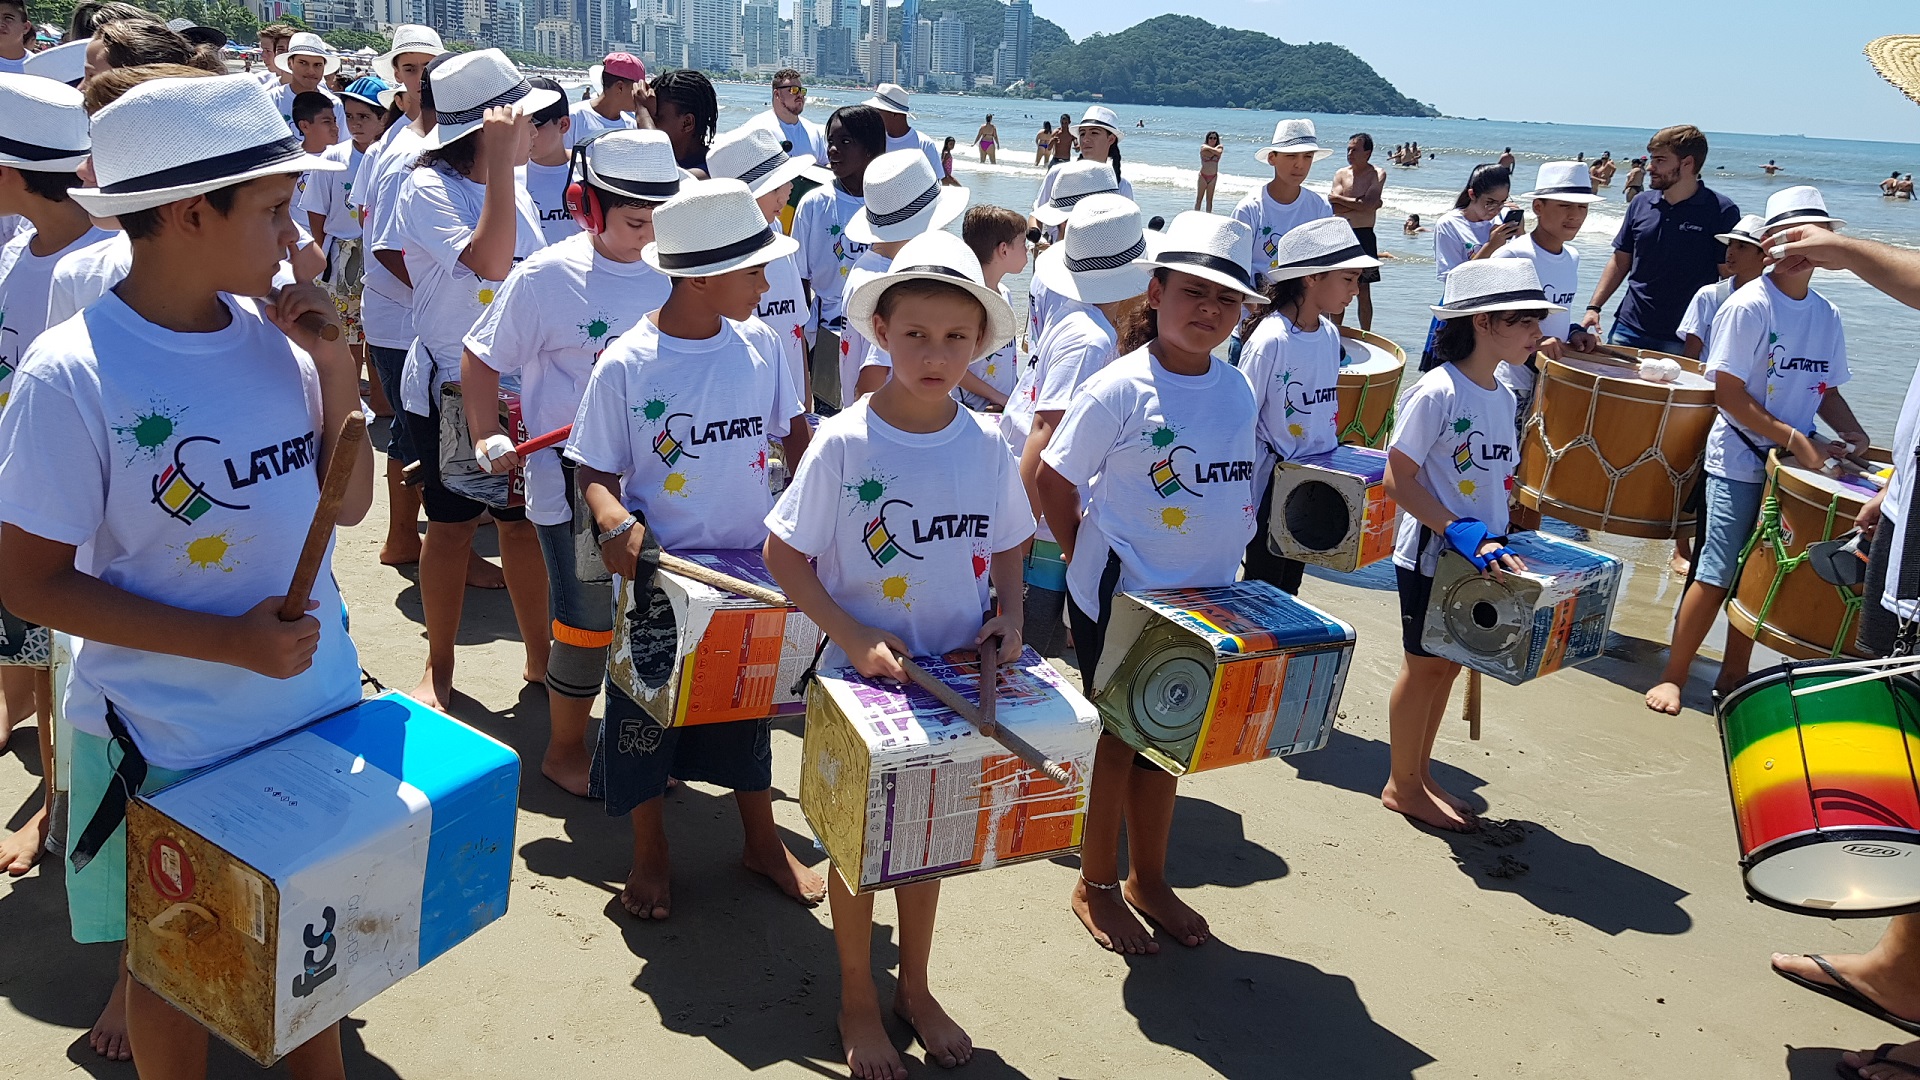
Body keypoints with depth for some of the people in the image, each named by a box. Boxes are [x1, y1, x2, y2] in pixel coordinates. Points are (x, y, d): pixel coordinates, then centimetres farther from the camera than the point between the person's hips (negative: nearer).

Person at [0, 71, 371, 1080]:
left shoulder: (273, 334, -4)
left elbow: (348, 504, 3)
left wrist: (335, 368, -11)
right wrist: (227, 641, -23)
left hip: (318, 708, 5)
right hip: (168, 745, -5)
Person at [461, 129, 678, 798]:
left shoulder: (667, 274, 4)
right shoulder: (547, 277, -11)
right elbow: (480, 361, -4)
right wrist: (487, 439, -14)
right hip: (570, 486, -5)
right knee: (587, 627, 3)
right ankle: (564, 751, 25)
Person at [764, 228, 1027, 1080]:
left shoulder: (986, 449, -5)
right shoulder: (843, 444, -16)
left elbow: (1007, 546, 9)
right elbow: (784, 555, -11)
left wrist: (1008, 614, -10)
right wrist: (854, 637, -22)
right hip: (860, 677, -3)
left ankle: (915, 985, 41)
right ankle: (858, 1000, 34)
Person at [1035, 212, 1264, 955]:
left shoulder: (1238, 391, 2)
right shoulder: (1120, 389, -16)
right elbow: (1054, 481, -10)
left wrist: (1217, 571, 7)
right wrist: (1089, 563, -6)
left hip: (1204, 599, 6)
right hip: (1119, 598, -5)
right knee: (1117, 740, 9)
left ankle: (1149, 879, 36)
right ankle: (1096, 886, 28)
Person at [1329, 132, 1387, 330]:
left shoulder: (1378, 174, -4)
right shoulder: (1341, 173, 4)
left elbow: (1368, 205, -18)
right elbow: (1334, 208, -8)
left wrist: (1339, 198, -9)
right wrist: (1359, 203, -14)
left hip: (1364, 236, -3)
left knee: (1364, 291, 1)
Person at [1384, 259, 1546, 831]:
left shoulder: (1502, 395, 6)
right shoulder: (1437, 391, -19)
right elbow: (1398, 479, -21)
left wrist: (1493, 536, 3)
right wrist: (1460, 531, -27)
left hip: (1478, 556, 7)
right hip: (1430, 556, -7)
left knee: (1447, 665, 15)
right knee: (1423, 666, 5)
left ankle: (1420, 775, 30)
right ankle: (1402, 785, 20)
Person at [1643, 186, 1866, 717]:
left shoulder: (1827, 315, 8)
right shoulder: (1748, 307, -11)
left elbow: (1826, 388, 17)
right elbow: (1728, 394, -15)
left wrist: (1853, 435, -1)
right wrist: (1794, 438, -19)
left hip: (1797, 467, 6)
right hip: (1740, 462, -6)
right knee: (1717, 574, -7)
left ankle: (1733, 676, 21)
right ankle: (1672, 677, 4)